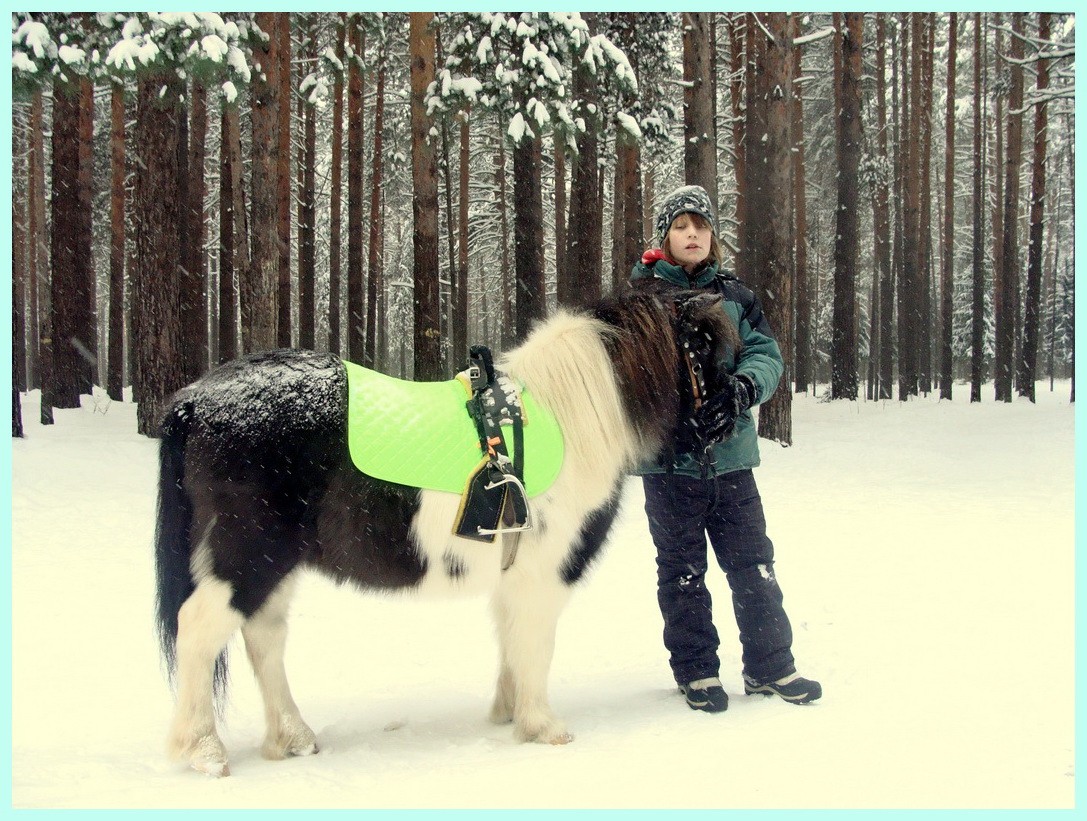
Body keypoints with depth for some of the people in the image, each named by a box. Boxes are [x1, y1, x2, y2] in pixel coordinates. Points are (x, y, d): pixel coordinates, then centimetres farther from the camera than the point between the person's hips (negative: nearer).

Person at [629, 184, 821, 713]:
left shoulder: (735, 296, 10)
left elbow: (766, 354, 2)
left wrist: (741, 387, -21)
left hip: (729, 453, 3)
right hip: (668, 456, -3)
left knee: (752, 563, 6)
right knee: (682, 570, 7)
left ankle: (769, 667, 19)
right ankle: (695, 671, 20)